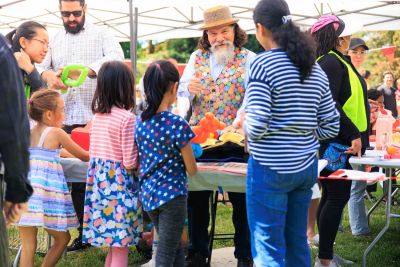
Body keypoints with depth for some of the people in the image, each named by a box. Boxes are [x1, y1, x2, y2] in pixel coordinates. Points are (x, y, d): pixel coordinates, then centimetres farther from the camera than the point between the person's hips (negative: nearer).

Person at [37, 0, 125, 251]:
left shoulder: (101, 34, 5)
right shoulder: (54, 40, 17)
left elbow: (117, 57, -12)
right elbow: (40, 65, 9)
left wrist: (88, 70, -29)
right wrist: (47, 74, -17)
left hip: (97, 118, -4)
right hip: (66, 120, 4)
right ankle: (85, 232, 18)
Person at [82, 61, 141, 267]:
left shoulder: (97, 115, 7)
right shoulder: (127, 118, -15)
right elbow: (130, 162, -16)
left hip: (98, 181, 7)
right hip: (119, 184, -7)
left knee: (114, 245, 17)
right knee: (120, 248, 1)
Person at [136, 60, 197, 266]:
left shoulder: (140, 121, 0)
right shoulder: (177, 123, -17)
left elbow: (141, 161, 9)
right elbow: (192, 170, -11)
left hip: (148, 193, 6)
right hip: (172, 195, -6)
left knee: (176, 249, 20)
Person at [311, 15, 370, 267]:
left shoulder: (336, 61, 17)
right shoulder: (330, 62, -15)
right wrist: (353, 134, -25)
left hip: (338, 141, 10)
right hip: (336, 142, -10)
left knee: (332, 196, 13)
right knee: (337, 197, -7)